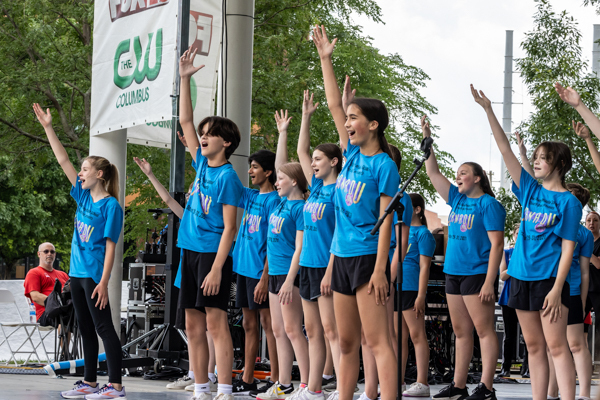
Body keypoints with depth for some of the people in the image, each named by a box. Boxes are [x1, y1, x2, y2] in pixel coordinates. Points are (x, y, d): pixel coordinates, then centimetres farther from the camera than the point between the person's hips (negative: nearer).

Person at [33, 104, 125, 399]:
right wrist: (48, 128, 10)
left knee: (103, 327, -7)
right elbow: (63, 161, 12)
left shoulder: (111, 206, -10)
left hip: (94, 275, -8)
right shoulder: (84, 195, 10)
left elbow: (110, 245, -14)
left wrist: (103, 281, -19)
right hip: (77, 272, 8)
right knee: (86, 329, 12)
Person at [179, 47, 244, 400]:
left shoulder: (227, 176, -9)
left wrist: (217, 267, -20)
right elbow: (186, 121, 18)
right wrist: (185, 79, 13)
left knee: (215, 321, -11)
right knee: (194, 325, 7)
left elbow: (229, 228, -13)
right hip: (191, 251, 8)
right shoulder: (202, 164, 11)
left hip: (213, 253, -8)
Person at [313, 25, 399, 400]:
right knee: (347, 343, 11)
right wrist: (326, 59, 11)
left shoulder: (384, 165, -9)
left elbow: (386, 220, -13)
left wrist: (380, 269, -18)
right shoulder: (351, 154, 10)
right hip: (343, 256, 8)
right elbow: (334, 104, 15)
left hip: (368, 256, -7)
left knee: (378, 341, -11)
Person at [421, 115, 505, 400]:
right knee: (461, 332, 10)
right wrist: (426, 138, 10)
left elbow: (496, 244, -13)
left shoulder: (488, 204, -8)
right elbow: (433, 173, 18)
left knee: (484, 329, -7)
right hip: (454, 272, 8)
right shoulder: (457, 199, 14)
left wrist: (489, 282, -19)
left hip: (477, 273, -8)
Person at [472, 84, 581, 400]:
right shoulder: (530, 190, 10)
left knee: (556, 345, -9)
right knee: (534, 346, 8)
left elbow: (567, 248, -8)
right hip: (522, 276, 6)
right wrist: (488, 110, 0)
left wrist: (556, 289, -16)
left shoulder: (568, 202, -5)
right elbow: (505, 149, 6)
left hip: (550, 278, -6)